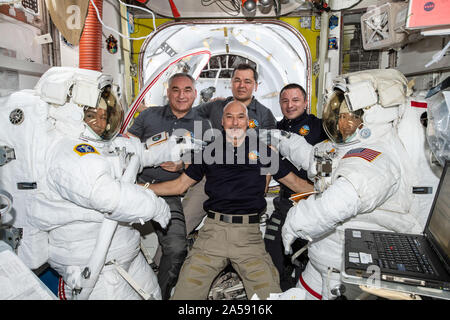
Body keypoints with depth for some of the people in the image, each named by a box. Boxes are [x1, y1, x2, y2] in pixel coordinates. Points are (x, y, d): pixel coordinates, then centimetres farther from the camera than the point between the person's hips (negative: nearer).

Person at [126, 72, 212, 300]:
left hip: (168, 193, -1)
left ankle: (160, 294, 14)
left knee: (177, 249, -12)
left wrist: (182, 165, -9)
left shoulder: (202, 126, 11)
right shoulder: (149, 115, 14)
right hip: (136, 184, 1)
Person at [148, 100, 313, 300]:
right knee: (184, 293, -7)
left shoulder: (262, 151, 12)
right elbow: (180, 185, 16)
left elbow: (295, 183, 17)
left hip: (249, 233, 0)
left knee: (269, 294, -14)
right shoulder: (210, 151, 13)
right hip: (213, 231, 1)